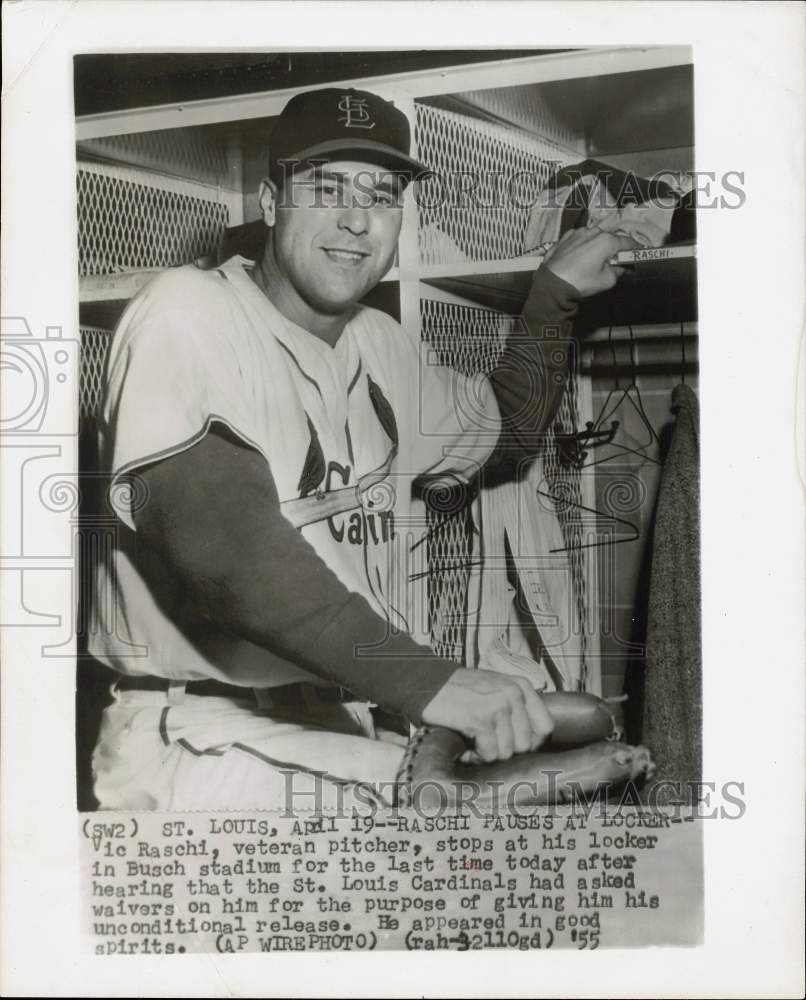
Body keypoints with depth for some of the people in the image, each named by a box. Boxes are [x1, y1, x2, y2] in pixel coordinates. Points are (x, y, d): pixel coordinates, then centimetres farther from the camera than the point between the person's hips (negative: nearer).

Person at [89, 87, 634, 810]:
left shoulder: (384, 346, 13)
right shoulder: (189, 312, -11)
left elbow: (501, 438, 31)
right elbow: (223, 542, -26)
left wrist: (555, 292, 24)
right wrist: (424, 678, -34)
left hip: (374, 740, 7)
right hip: (216, 746, -6)